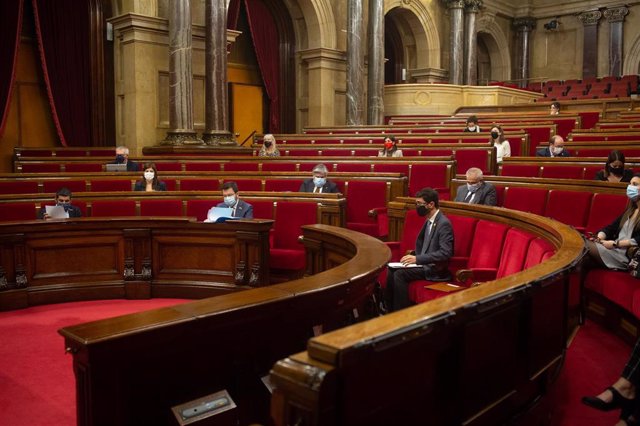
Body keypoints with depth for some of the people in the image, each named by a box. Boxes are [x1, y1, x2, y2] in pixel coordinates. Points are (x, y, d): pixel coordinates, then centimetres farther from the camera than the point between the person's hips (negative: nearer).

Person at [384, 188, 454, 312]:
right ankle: (390, 308, 1)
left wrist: (418, 259, -26)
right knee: (392, 270, -6)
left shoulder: (444, 224, -17)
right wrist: (413, 256, 2)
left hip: (436, 269, -8)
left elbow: (445, 253, -25)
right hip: (425, 264, 9)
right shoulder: (429, 221, 11)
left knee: (399, 274, -21)